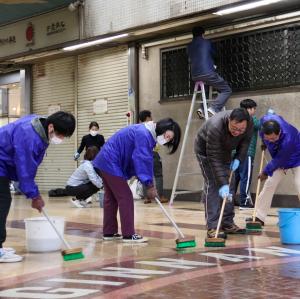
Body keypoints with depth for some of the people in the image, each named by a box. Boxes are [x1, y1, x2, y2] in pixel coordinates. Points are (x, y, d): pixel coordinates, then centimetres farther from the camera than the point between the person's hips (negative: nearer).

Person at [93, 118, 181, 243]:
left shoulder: (147, 134, 9)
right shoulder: (144, 135, -23)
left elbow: (146, 161, 12)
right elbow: (143, 161, -25)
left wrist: (150, 183, 6)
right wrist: (149, 185, -20)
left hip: (105, 162, 10)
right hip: (111, 163, -10)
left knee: (111, 198, 14)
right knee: (125, 197, -7)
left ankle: (109, 232, 20)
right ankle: (129, 234, -4)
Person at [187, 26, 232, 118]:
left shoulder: (189, 46, 17)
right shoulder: (206, 42, 9)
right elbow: (213, 53, 25)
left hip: (195, 76, 5)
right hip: (208, 73, -5)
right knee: (226, 90, 4)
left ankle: (202, 108, 10)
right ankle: (213, 109, -16)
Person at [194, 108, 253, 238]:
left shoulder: (249, 124, -26)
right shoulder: (215, 127, -42)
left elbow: (245, 141, -4)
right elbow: (214, 158, -38)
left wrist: (238, 158, -18)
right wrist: (223, 184, -40)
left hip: (225, 150, 6)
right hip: (205, 150, -6)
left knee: (228, 185, 3)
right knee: (212, 185, -15)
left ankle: (228, 223, 10)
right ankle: (212, 227, -16)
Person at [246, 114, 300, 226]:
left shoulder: (287, 139, -44)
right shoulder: (265, 120, -28)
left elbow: (279, 160, -28)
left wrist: (265, 172, -12)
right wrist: (264, 142, 9)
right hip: (280, 158, 6)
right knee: (270, 184, 3)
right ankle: (259, 217, 9)